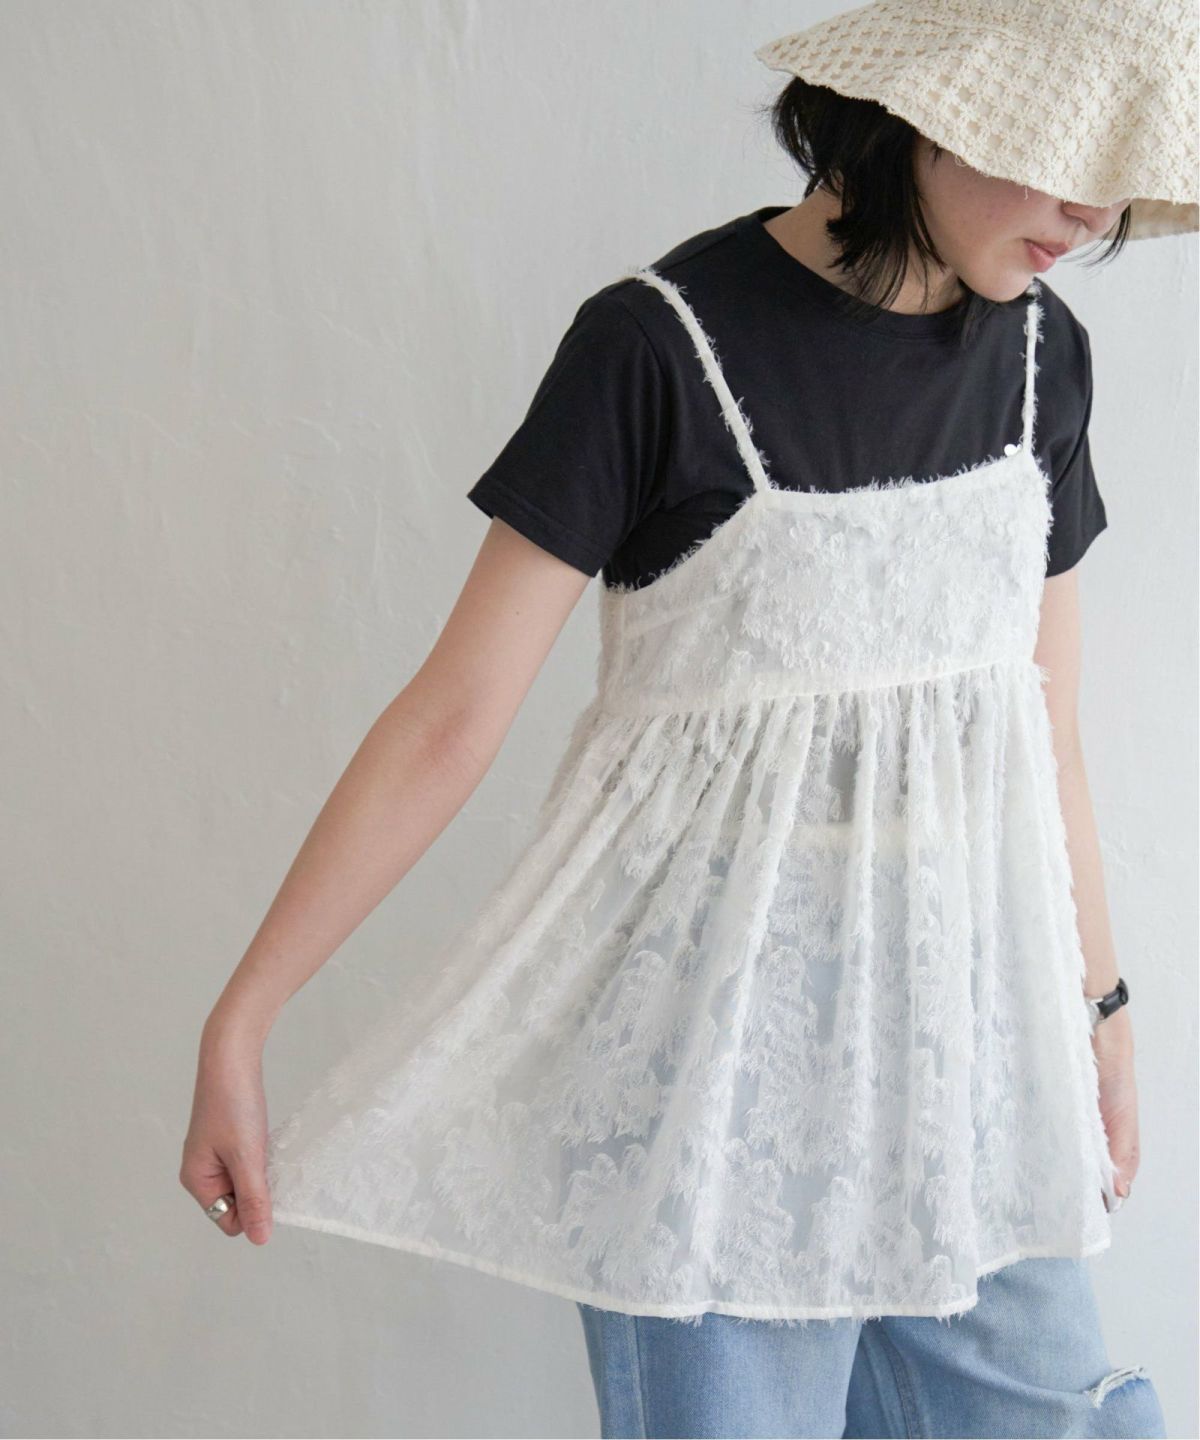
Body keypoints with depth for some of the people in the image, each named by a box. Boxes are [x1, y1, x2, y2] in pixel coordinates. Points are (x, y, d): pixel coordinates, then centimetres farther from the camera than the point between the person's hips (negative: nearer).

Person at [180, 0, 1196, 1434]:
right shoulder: (663, 344, -15)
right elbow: (451, 718, -14)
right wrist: (238, 1019, -13)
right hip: (720, 1013, -5)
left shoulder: (1040, 350, 3)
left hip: (967, 1013, 6)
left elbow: (1042, 722, 12)